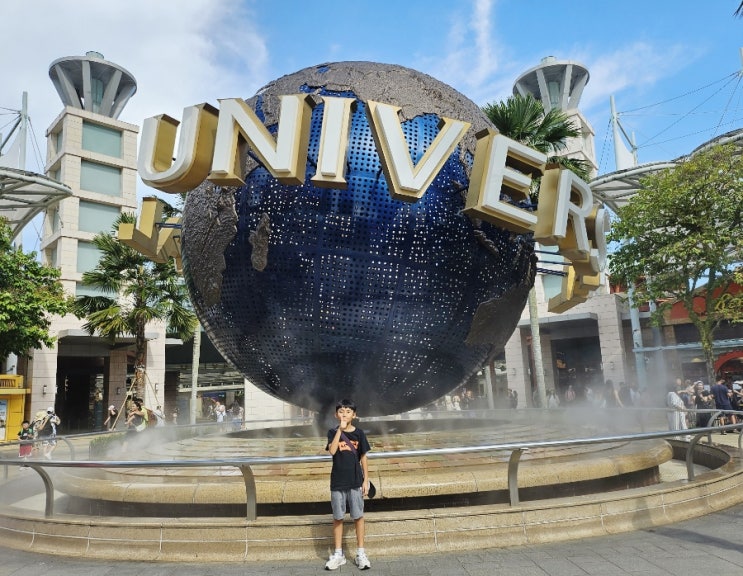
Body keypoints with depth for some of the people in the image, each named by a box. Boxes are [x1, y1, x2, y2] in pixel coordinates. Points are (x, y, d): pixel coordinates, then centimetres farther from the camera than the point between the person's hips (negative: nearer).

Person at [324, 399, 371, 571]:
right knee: (338, 517, 9)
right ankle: (338, 554, 20)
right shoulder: (333, 432, -4)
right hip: (337, 481, 0)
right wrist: (340, 430, -24)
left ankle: (360, 553, 18)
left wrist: (366, 480, 0)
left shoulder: (359, 433, -1)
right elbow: (332, 451, -22)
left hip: (355, 481, 0)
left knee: (358, 516, 7)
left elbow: (363, 458, 3)